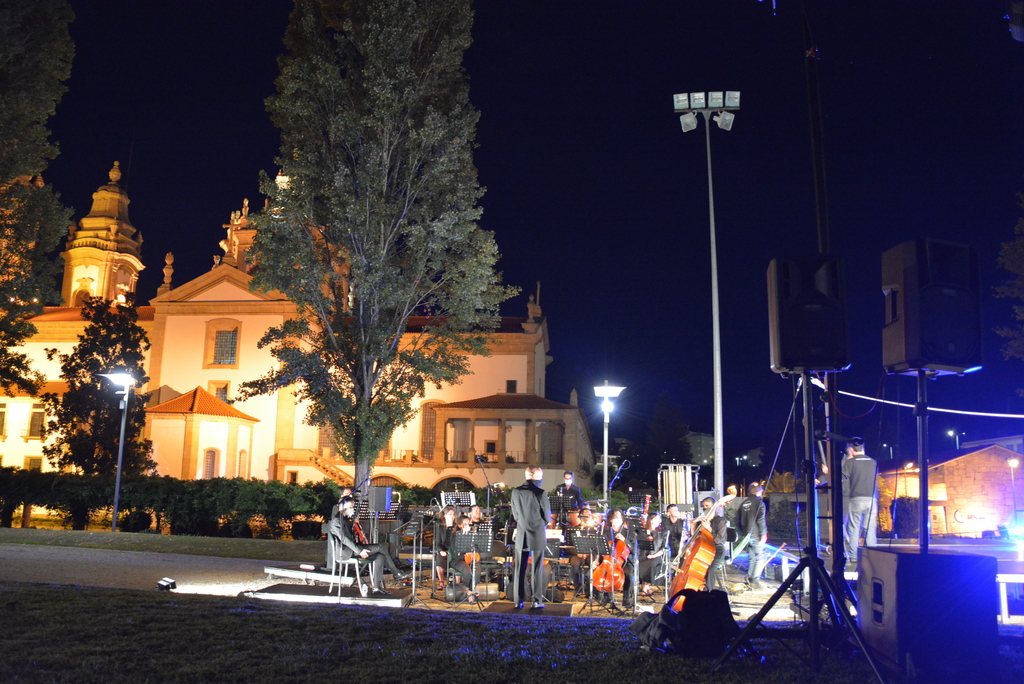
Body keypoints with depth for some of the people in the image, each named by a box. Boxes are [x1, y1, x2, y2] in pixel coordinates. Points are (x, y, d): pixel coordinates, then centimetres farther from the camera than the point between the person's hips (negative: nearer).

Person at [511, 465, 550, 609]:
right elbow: (547, 516, -7)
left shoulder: (516, 492, -2)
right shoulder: (541, 493, -14)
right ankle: (536, 601, 6)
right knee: (537, 570, 4)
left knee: (520, 569, 10)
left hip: (521, 535, 3)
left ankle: (518, 600, 13)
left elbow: (515, 514, 7)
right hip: (538, 535, -3)